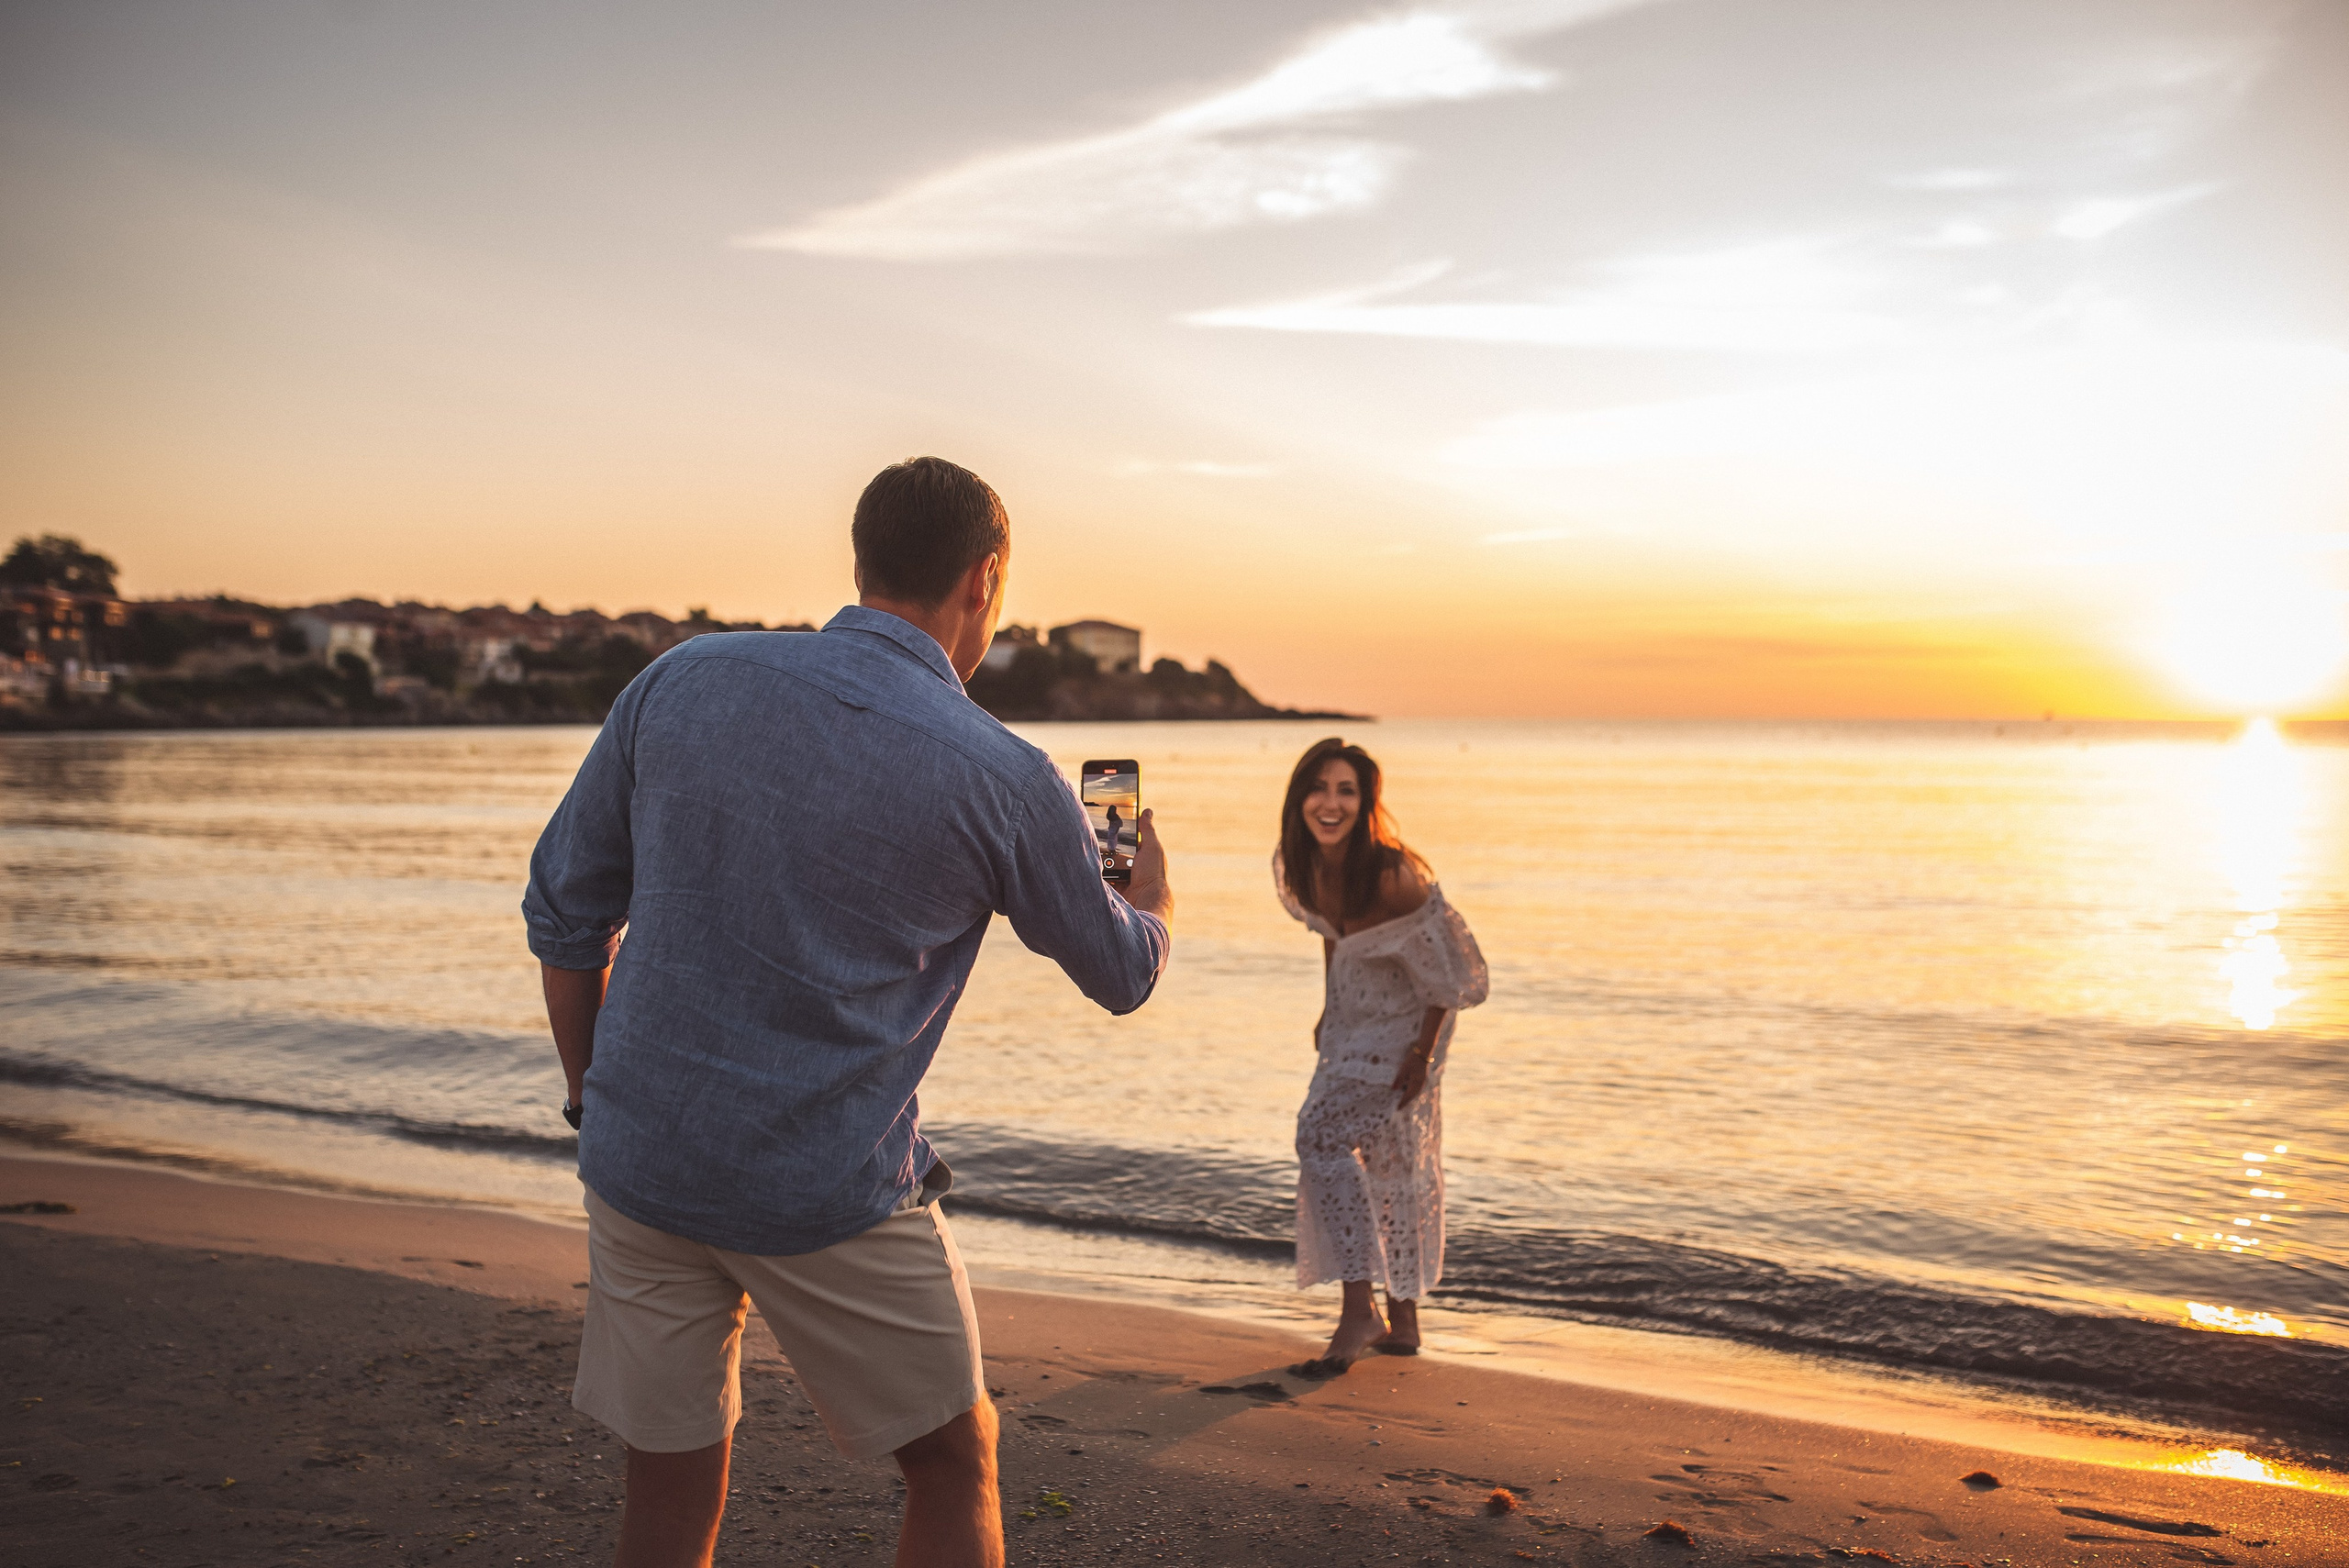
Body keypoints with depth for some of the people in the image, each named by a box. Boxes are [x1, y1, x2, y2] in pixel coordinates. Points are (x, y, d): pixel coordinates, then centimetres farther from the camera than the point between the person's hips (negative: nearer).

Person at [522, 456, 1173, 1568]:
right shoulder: (1001, 780, -9)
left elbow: (563, 913, 5)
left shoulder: (684, 678, -1)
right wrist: (1153, 891, 30)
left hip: (639, 1167, 4)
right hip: (830, 1197, -4)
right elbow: (1121, 974, 8)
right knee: (953, 1462, 18)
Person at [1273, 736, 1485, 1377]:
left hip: (1403, 1023, -8)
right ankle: (1402, 1321, 28)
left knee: (1323, 1137, -17)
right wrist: (1329, 1011, 13)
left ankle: (1359, 1312, -11)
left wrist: (1423, 1051, -17)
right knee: (1387, 1160, 15)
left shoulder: (1393, 875, -30)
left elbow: (1447, 967, -20)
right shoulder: (1302, 868, -10)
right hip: (1353, 1020, 8)